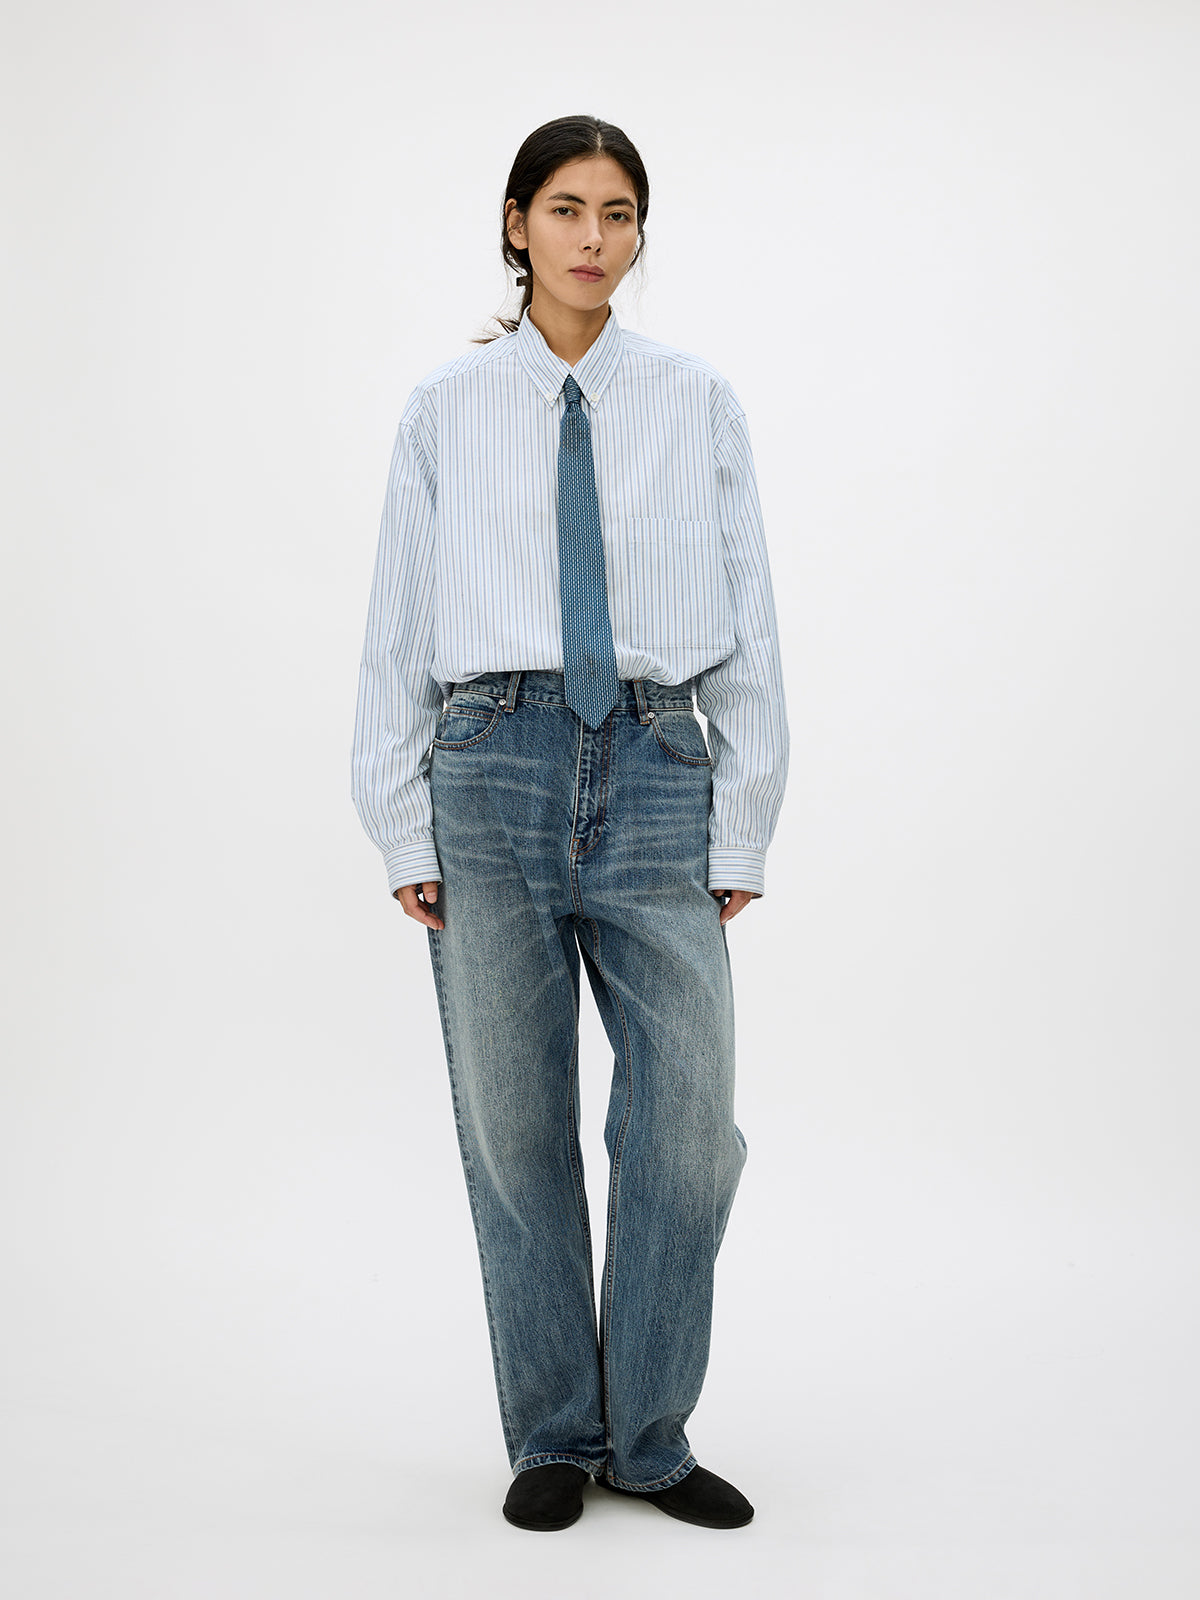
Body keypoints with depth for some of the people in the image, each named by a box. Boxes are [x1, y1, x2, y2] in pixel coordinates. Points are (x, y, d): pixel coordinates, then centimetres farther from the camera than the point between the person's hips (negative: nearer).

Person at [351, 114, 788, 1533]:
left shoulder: (699, 405, 8)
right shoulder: (445, 411, 7)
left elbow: (747, 628, 7)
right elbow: (398, 630, 6)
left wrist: (741, 826, 2)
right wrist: (403, 828, 0)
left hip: (655, 771, 1)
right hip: (493, 764, 0)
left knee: (690, 1122, -1)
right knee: (512, 1125, 5)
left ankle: (647, 1439, 19)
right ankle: (554, 1438, 23)